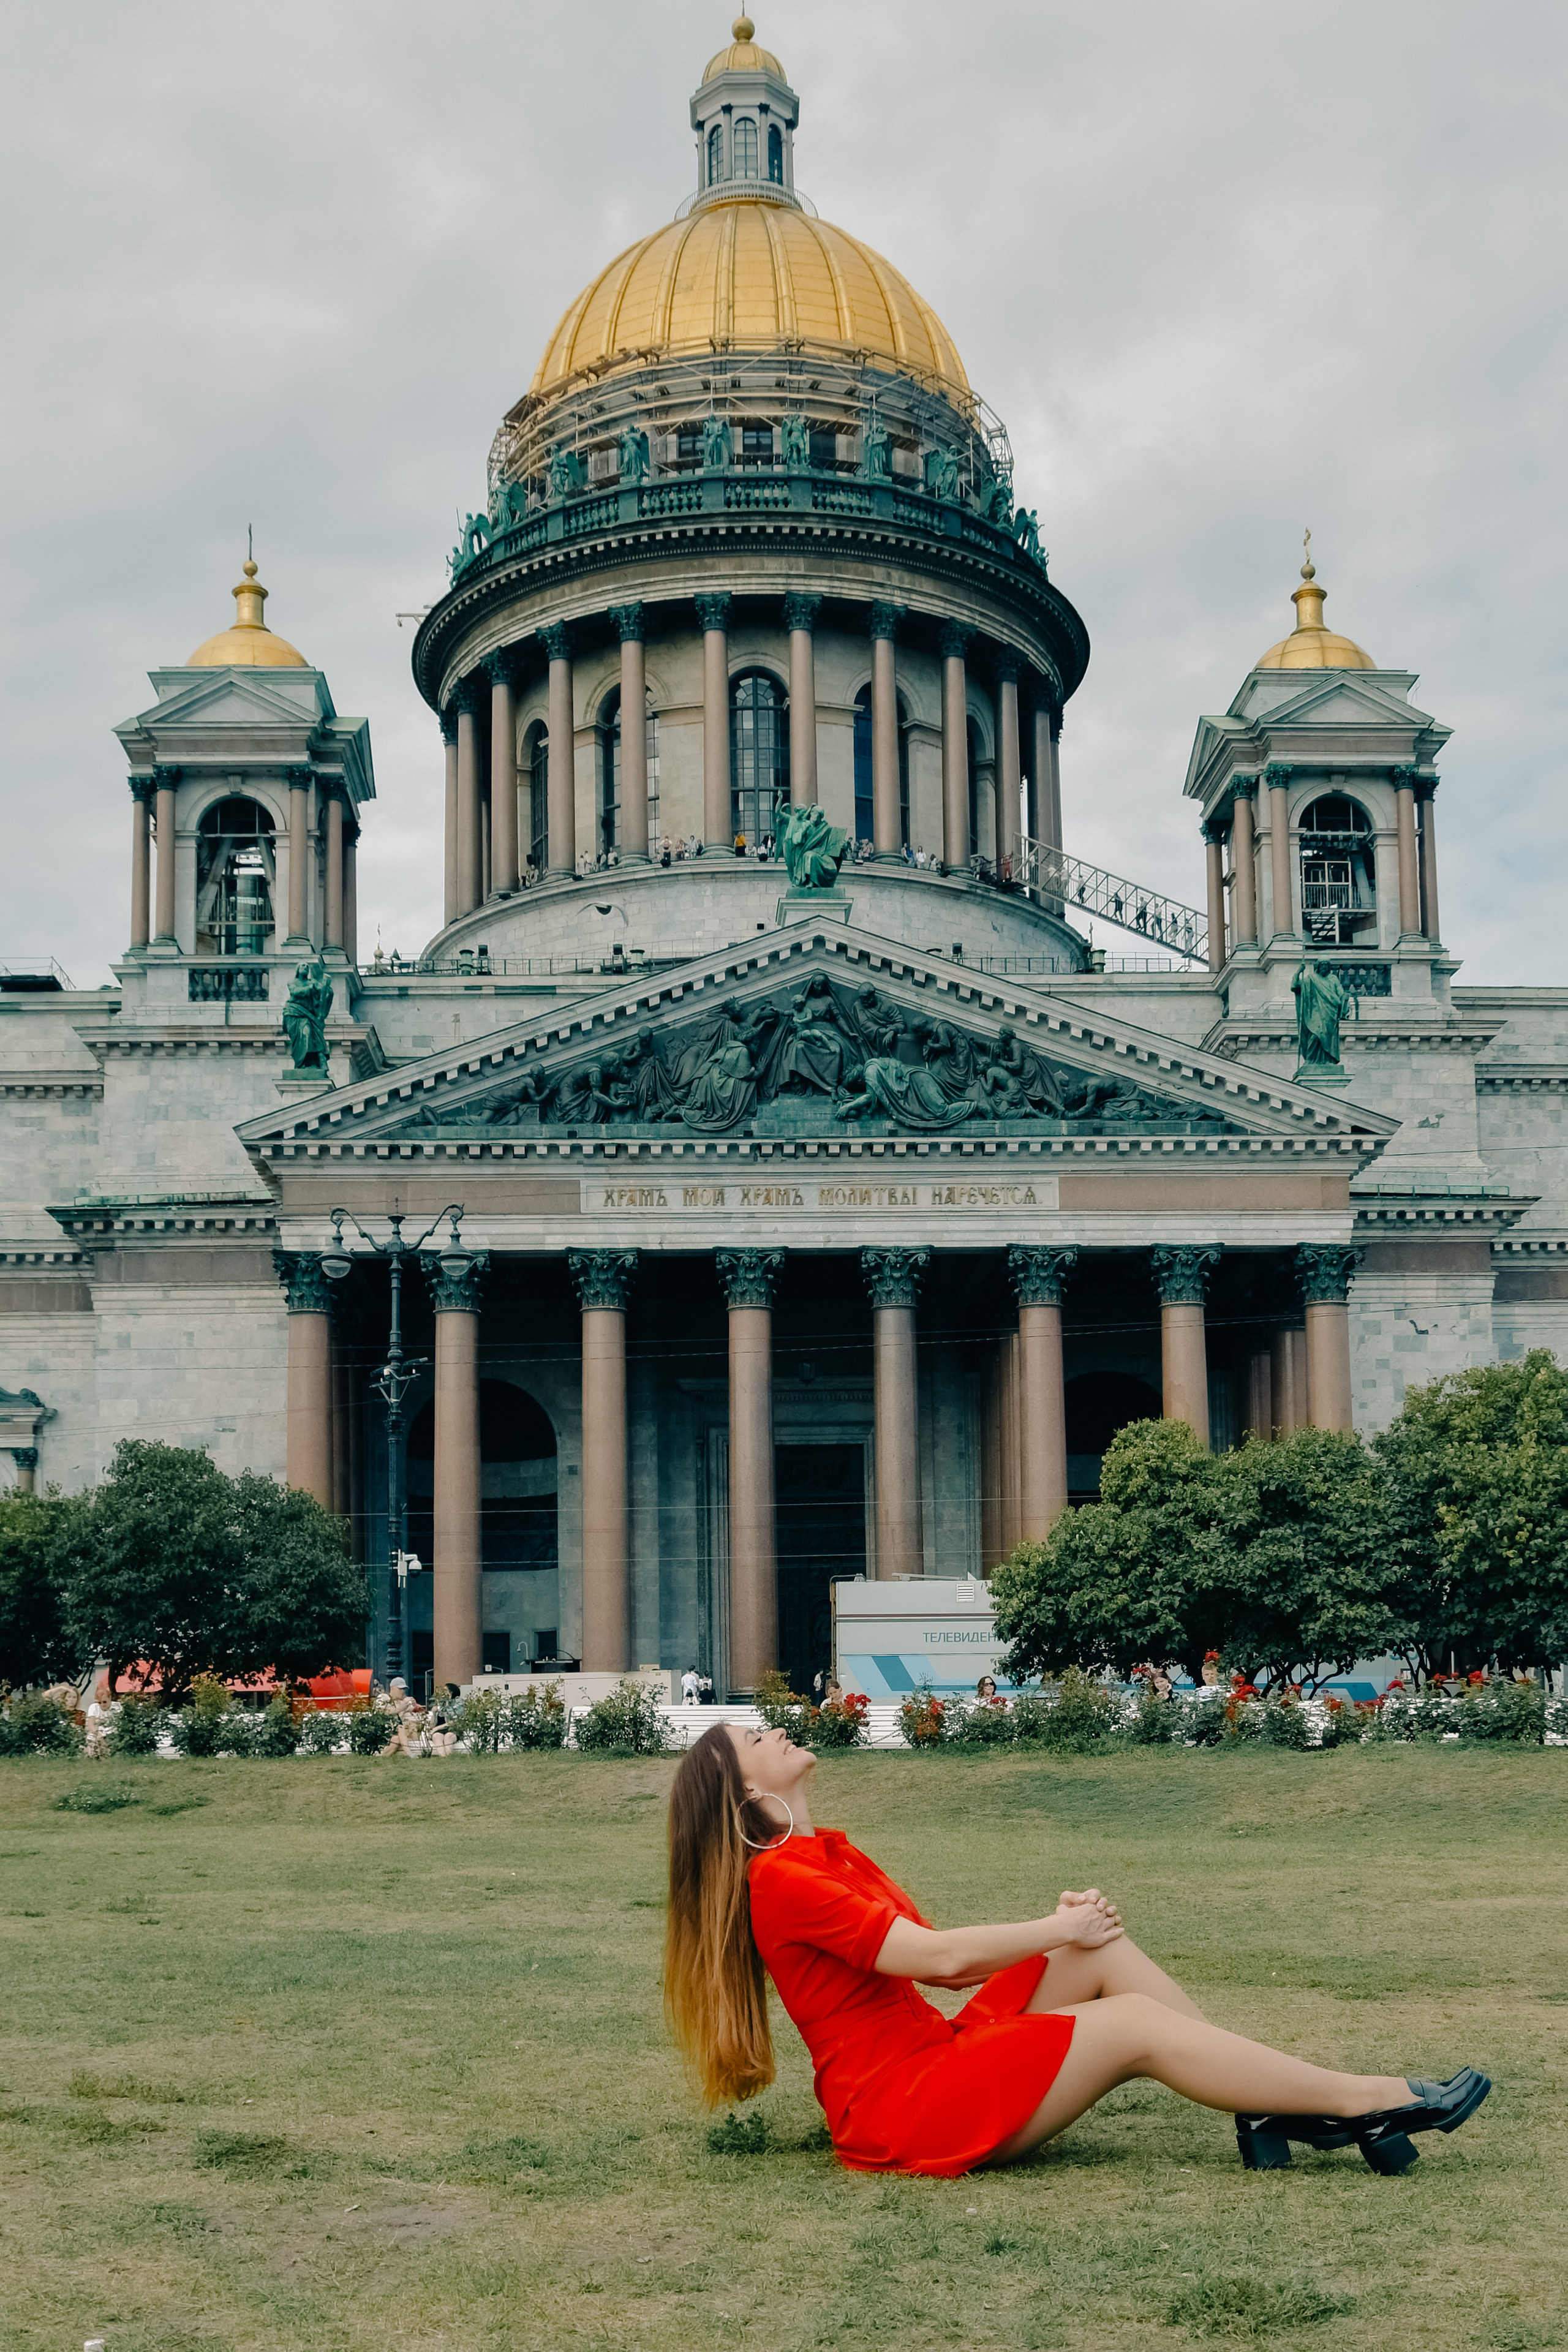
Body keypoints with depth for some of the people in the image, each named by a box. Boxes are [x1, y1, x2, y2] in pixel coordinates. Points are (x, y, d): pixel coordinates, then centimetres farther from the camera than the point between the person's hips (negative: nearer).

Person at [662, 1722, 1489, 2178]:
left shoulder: (828, 1854, 19)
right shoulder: (779, 1880, -14)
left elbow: (938, 1961, 14)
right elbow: (937, 1958, -18)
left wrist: (1058, 1928, 1)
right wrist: (1057, 1931, -6)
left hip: (935, 2053, 10)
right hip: (896, 2104, -10)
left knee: (1101, 1952, -4)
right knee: (1134, 2025, -18)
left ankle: (1272, 2106, -9)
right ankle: (1364, 2099, -13)